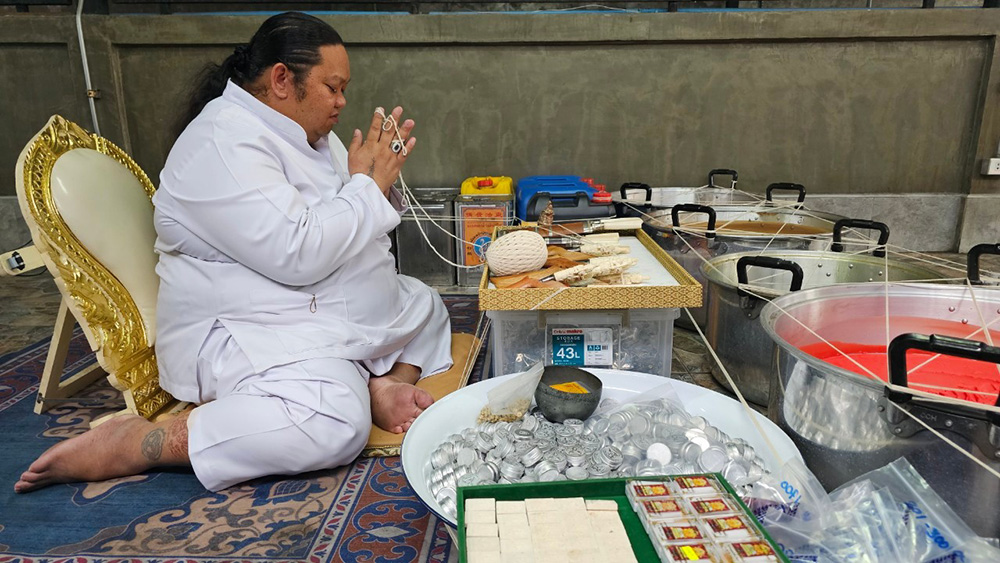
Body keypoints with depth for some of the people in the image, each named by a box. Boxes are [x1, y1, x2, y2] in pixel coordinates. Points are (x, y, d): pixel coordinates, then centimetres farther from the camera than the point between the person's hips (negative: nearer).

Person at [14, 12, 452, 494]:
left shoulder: (306, 132, 12)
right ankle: (129, 443, -20)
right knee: (332, 424, -35)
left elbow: (347, 231, 20)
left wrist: (381, 181, 1)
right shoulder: (222, 144, -18)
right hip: (251, 334, -10)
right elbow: (297, 254, -30)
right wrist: (368, 186, -17)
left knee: (426, 306, 22)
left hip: (333, 315, 11)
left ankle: (380, 385, -8)